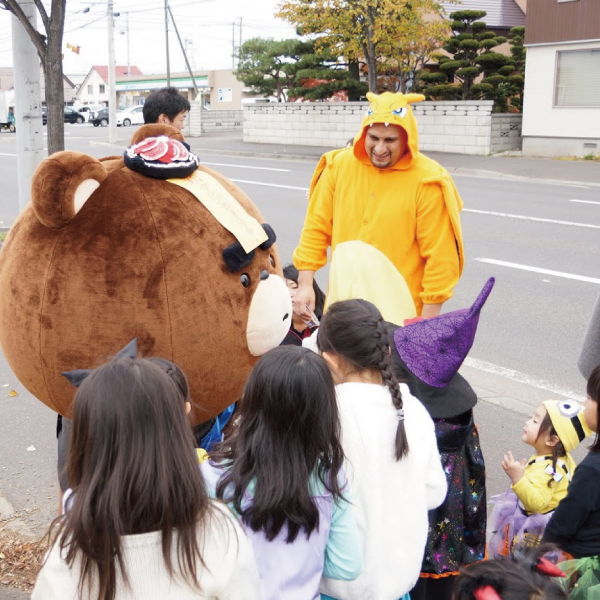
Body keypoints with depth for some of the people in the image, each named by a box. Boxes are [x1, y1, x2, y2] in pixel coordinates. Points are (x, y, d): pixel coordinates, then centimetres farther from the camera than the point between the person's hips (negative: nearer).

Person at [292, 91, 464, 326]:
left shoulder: (427, 181, -10)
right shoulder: (340, 165, 2)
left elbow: (440, 257, -9)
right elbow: (316, 227, 8)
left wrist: (428, 320, -9)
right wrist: (305, 283, 3)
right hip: (342, 304, 4)